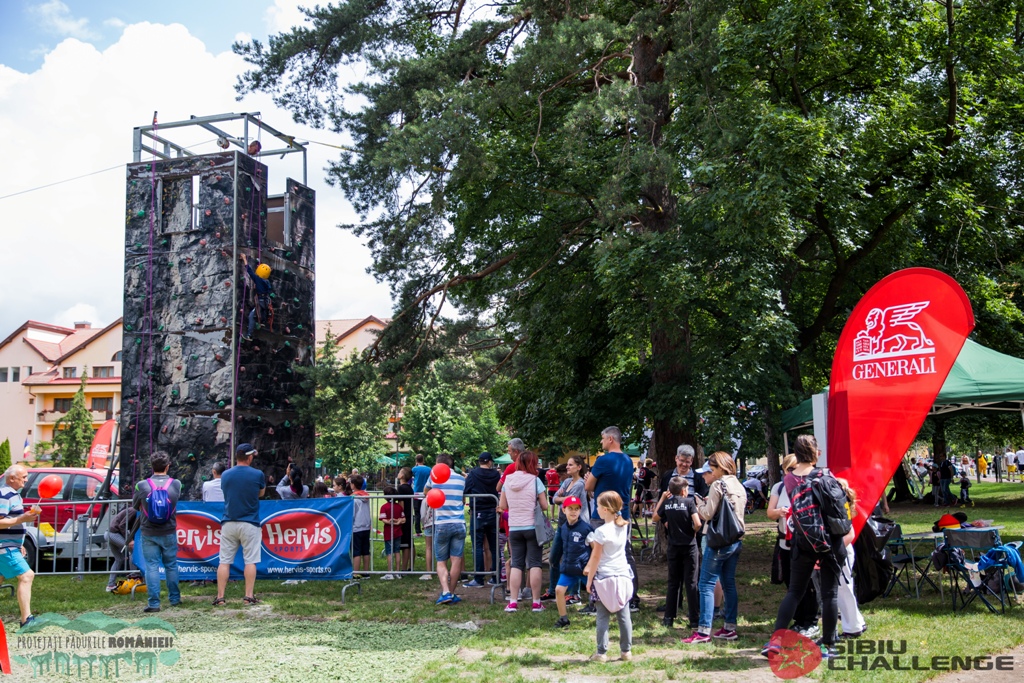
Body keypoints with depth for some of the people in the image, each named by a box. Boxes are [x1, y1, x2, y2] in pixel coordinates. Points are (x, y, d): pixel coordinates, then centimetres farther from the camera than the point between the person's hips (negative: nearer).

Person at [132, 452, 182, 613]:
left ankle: (154, 603, 1)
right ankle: (174, 598, 25)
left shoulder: (142, 486, -10)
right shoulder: (176, 485, -7)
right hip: (169, 533, 2)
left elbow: (135, 506, 5)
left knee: (152, 566, 3)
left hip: (149, 533, -1)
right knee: (171, 565, 15)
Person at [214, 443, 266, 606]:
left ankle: (220, 597, 3)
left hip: (228, 524, 3)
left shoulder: (225, 475, 3)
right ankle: (249, 596, 1)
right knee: (250, 561, 2)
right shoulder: (257, 475, -5)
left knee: (224, 561, 5)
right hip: (250, 524, -2)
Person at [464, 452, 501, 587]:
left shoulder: (473, 474, -8)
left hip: (477, 513, -3)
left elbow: (466, 490, -4)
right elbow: (499, 490, 10)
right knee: (493, 546, 10)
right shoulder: (496, 475, -1)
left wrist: (466, 479, 14)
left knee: (478, 547, -1)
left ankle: (478, 579, -2)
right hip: (493, 513, 3)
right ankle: (495, 577, 15)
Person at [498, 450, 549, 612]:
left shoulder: (508, 480, 1)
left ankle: (513, 602, 4)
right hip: (532, 527, -3)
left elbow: (502, 506, 5)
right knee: (535, 564, 2)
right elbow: (544, 506, -7)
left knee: (516, 564, 8)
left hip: (514, 528, 3)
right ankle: (536, 602, 2)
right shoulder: (535, 480, -9)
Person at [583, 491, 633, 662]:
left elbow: (595, 558, -11)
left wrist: (589, 580, -2)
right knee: (624, 616, 9)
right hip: (623, 575, 5)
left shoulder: (601, 531, -15)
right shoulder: (624, 527, 4)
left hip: (604, 577, -5)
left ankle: (601, 653, 3)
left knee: (603, 617, 1)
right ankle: (626, 651, 15)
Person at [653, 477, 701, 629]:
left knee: (673, 583, 13)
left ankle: (668, 618, 14)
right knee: (691, 583, 2)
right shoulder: (689, 501, -9)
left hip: (673, 547, 3)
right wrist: (693, 531, 4)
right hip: (689, 546, -3)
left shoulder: (666, 503, 1)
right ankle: (694, 620, 2)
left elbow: (655, 518, 15)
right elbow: (697, 523, -18)